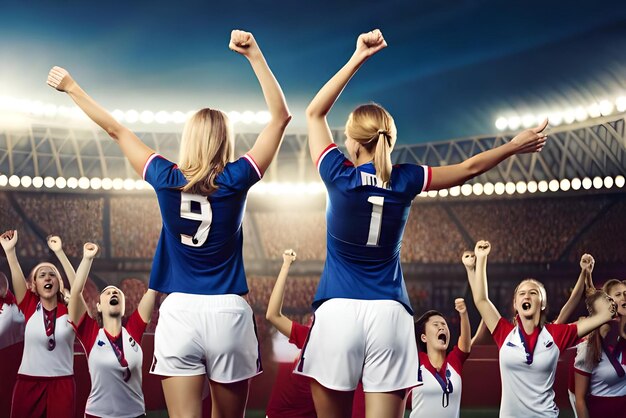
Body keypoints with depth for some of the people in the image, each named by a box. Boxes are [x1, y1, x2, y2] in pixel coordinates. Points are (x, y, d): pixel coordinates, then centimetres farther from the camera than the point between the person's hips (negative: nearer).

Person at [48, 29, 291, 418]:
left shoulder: (167, 179, -1)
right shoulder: (235, 181, -5)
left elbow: (115, 129, 11)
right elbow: (281, 116, -1)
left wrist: (73, 88, 23)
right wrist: (254, 54, -3)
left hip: (179, 313, 1)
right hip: (228, 313, 0)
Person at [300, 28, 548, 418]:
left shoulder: (339, 176, -3)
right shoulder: (405, 181, 2)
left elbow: (315, 112, 10)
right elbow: (469, 167, 16)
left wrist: (358, 58, 11)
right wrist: (515, 145, 31)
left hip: (338, 311, -2)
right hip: (389, 314, 2)